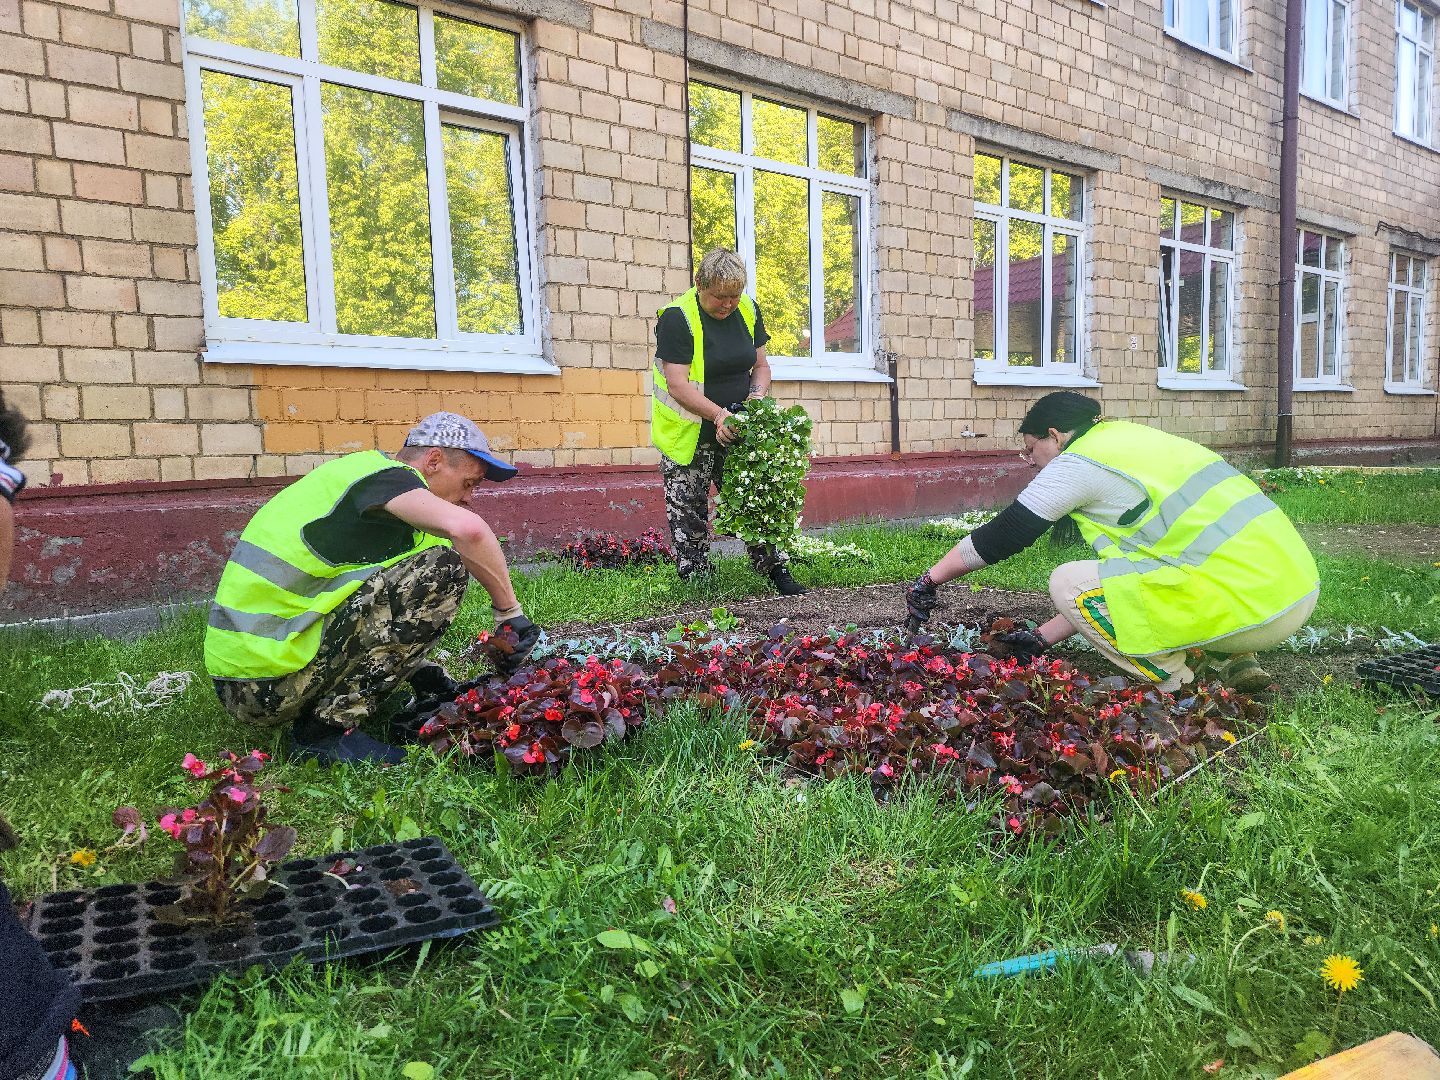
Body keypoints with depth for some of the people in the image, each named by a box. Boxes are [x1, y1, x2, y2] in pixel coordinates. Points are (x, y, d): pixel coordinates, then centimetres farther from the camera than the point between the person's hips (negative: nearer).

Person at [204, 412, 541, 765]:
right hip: (268, 685, -10)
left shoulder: (357, 474, 19)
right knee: (442, 568, -17)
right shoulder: (384, 477, -10)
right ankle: (328, 726, -12)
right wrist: (510, 612, -17)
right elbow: (467, 528, -31)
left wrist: (420, 669, 17)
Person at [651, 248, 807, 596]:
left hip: (737, 430, 4)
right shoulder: (677, 317, -16)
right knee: (689, 513, 1)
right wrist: (718, 414, -34)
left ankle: (776, 571, 16)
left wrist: (758, 395, -11)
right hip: (689, 436, -4)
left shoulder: (748, 311, 2)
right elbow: (677, 384, -22)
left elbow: (760, 365, 11)